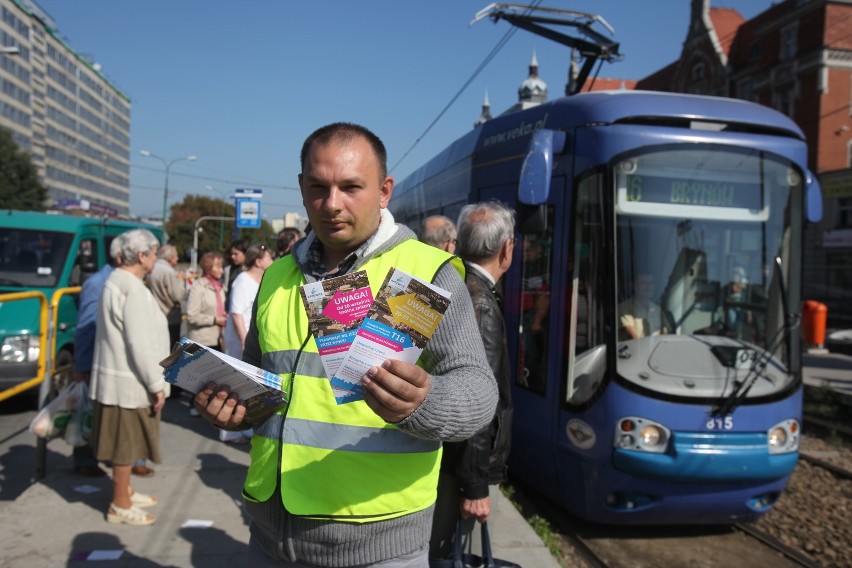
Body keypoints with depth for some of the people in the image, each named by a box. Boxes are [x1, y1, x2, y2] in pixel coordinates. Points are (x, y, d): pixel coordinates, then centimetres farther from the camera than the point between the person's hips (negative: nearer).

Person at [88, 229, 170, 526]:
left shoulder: (117, 280, 11)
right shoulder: (132, 288, -21)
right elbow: (139, 343, -24)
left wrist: (153, 380, 18)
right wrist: (156, 384, -19)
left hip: (121, 376, 10)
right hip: (129, 380, -10)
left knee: (125, 441, 20)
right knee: (125, 442, 2)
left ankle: (126, 491, 34)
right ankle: (120, 506, 13)